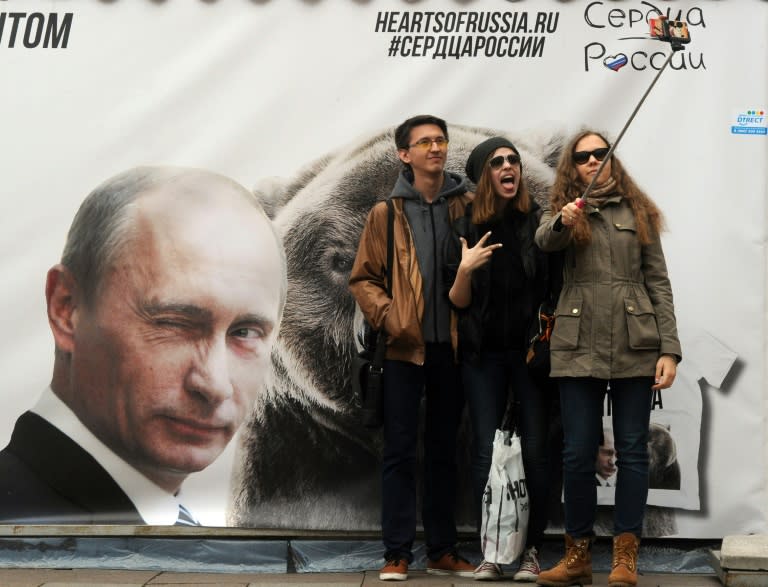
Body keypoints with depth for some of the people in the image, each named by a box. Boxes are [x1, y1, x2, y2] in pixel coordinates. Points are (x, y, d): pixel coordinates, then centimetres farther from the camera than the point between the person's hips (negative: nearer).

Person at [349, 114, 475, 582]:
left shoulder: (469, 207, 5)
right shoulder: (386, 213, 3)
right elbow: (363, 279, 3)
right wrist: (388, 316, -12)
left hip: (452, 347, 1)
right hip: (405, 348, -1)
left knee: (444, 451, 11)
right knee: (400, 451, 1)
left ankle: (444, 551, 20)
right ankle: (397, 554, 8)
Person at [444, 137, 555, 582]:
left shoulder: (540, 221, -1)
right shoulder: (466, 228, 3)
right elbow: (459, 302, 3)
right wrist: (465, 270, -15)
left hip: (532, 349, -1)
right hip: (484, 354, 1)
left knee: (535, 451, 1)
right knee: (486, 452, 2)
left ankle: (532, 550, 11)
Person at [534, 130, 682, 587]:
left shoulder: (639, 212, 9)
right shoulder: (563, 212, 10)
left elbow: (659, 282, 5)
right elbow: (545, 240, -14)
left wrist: (669, 348, -4)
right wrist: (563, 219, -38)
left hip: (635, 347, 0)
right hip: (580, 347, 0)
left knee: (632, 450, 3)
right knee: (578, 453, 2)